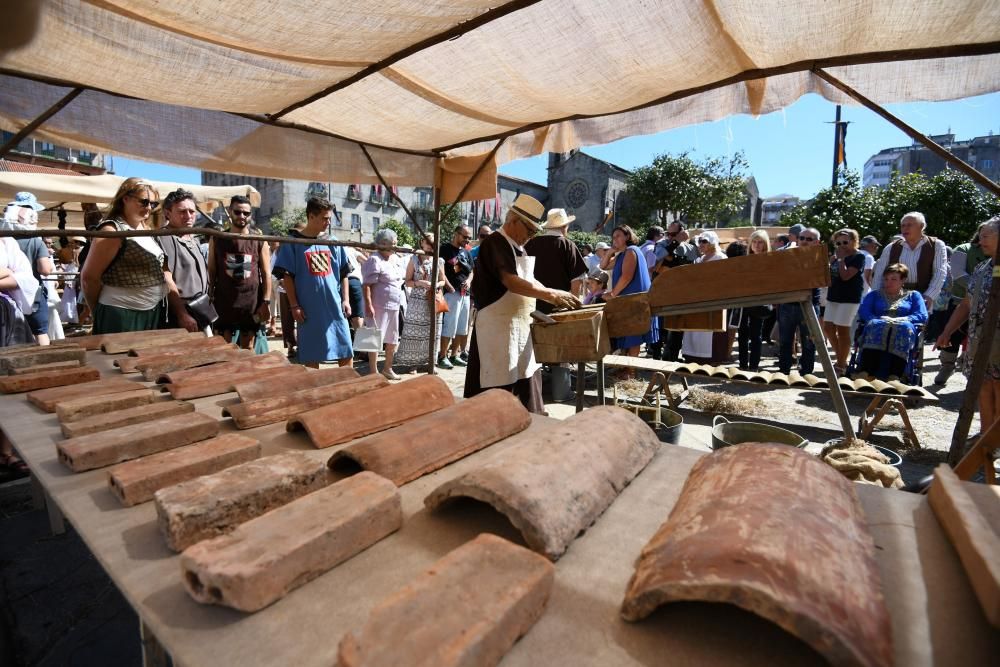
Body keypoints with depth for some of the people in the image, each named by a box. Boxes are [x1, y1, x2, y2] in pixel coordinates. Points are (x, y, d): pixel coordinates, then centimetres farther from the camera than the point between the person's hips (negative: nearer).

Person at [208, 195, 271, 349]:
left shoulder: (259, 242, 2)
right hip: (223, 302, 1)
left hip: (251, 302, 0)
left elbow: (266, 273, 1)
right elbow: (211, 272, 7)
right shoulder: (217, 239, 4)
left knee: (247, 349, 9)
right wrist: (210, 299, 0)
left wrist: (266, 302, -6)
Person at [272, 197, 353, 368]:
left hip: (335, 307, 3)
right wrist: (294, 305, -8)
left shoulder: (333, 243, 9)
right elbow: (286, 276, -3)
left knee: (346, 353, 5)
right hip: (310, 310, -3)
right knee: (311, 357, 6)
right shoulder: (292, 243, -2)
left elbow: (344, 274, 13)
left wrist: (345, 299, 4)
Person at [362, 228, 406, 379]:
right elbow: (367, 285, -17)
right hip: (379, 307, -8)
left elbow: (403, 277, 26)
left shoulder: (397, 259, 12)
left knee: (393, 339, 16)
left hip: (394, 306, 9)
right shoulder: (375, 260, -12)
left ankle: (388, 369, 31)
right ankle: (373, 372, 8)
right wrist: (369, 305, -24)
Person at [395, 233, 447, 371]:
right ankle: (413, 362, 8)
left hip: (434, 302, 2)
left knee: (431, 333, 4)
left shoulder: (439, 261, 8)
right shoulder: (414, 259, 2)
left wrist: (437, 285, -8)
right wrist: (420, 283, -18)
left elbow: (443, 281, 14)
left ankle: (429, 361, 15)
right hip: (417, 302, -2)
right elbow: (407, 282, 0)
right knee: (414, 333, -1)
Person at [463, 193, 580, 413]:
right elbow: (511, 282, -26)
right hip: (498, 326, -9)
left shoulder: (519, 247, 16)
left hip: (522, 325, 9)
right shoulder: (494, 243, -14)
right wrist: (551, 295, -26)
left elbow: (528, 281, 19)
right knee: (499, 389, -3)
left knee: (527, 379, 15)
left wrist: (553, 296, 4)